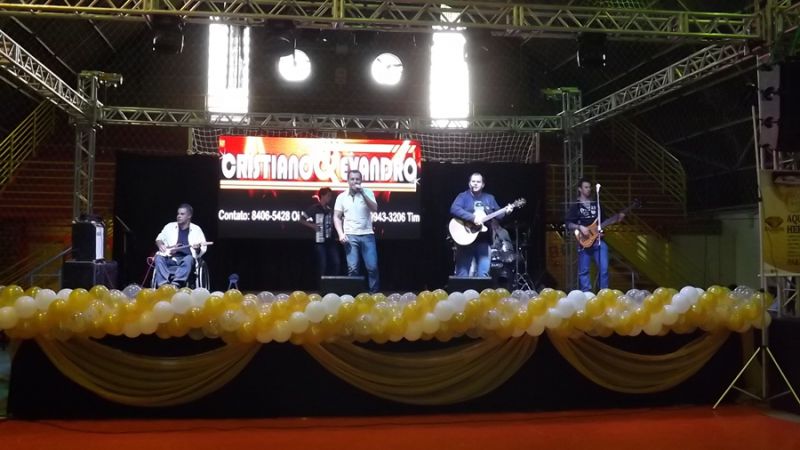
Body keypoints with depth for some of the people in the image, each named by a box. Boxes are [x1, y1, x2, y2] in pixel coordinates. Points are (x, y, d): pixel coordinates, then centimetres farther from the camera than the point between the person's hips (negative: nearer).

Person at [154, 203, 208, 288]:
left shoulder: (196, 230, 9)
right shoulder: (170, 226, 15)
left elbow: (203, 249, 7)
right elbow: (159, 238, 22)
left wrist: (198, 249, -17)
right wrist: (160, 245, -1)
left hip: (186, 258, -2)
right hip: (170, 258, 2)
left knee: (189, 258, -36)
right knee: (159, 257, -28)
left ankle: (176, 283, -52)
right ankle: (163, 283, -44)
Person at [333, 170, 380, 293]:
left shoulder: (368, 193, 5)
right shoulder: (342, 197, 6)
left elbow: (375, 209, -9)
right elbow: (337, 217, 7)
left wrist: (362, 193, -14)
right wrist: (341, 234, -7)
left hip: (367, 235, 0)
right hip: (350, 236, 0)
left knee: (372, 267, -3)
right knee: (352, 268, -4)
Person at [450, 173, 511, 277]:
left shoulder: (489, 198, 16)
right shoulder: (463, 196, 2)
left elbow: (498, 215, 16)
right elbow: (454, 209, -16)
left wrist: (505, 212, -6)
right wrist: (473, 218, -23)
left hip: (483, 241, 4)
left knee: (483, 274, -1)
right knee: (462, 275, -2)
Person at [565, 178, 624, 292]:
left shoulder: (596, 204, 16)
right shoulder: (576, 206, 3)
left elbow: (602, 222, 19)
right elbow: (568, 224, -3)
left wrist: (617, 218, 7)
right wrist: (580, 227, -19)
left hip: (599, 240, 3)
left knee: (604, 268, -4)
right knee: (584, 271, 0)